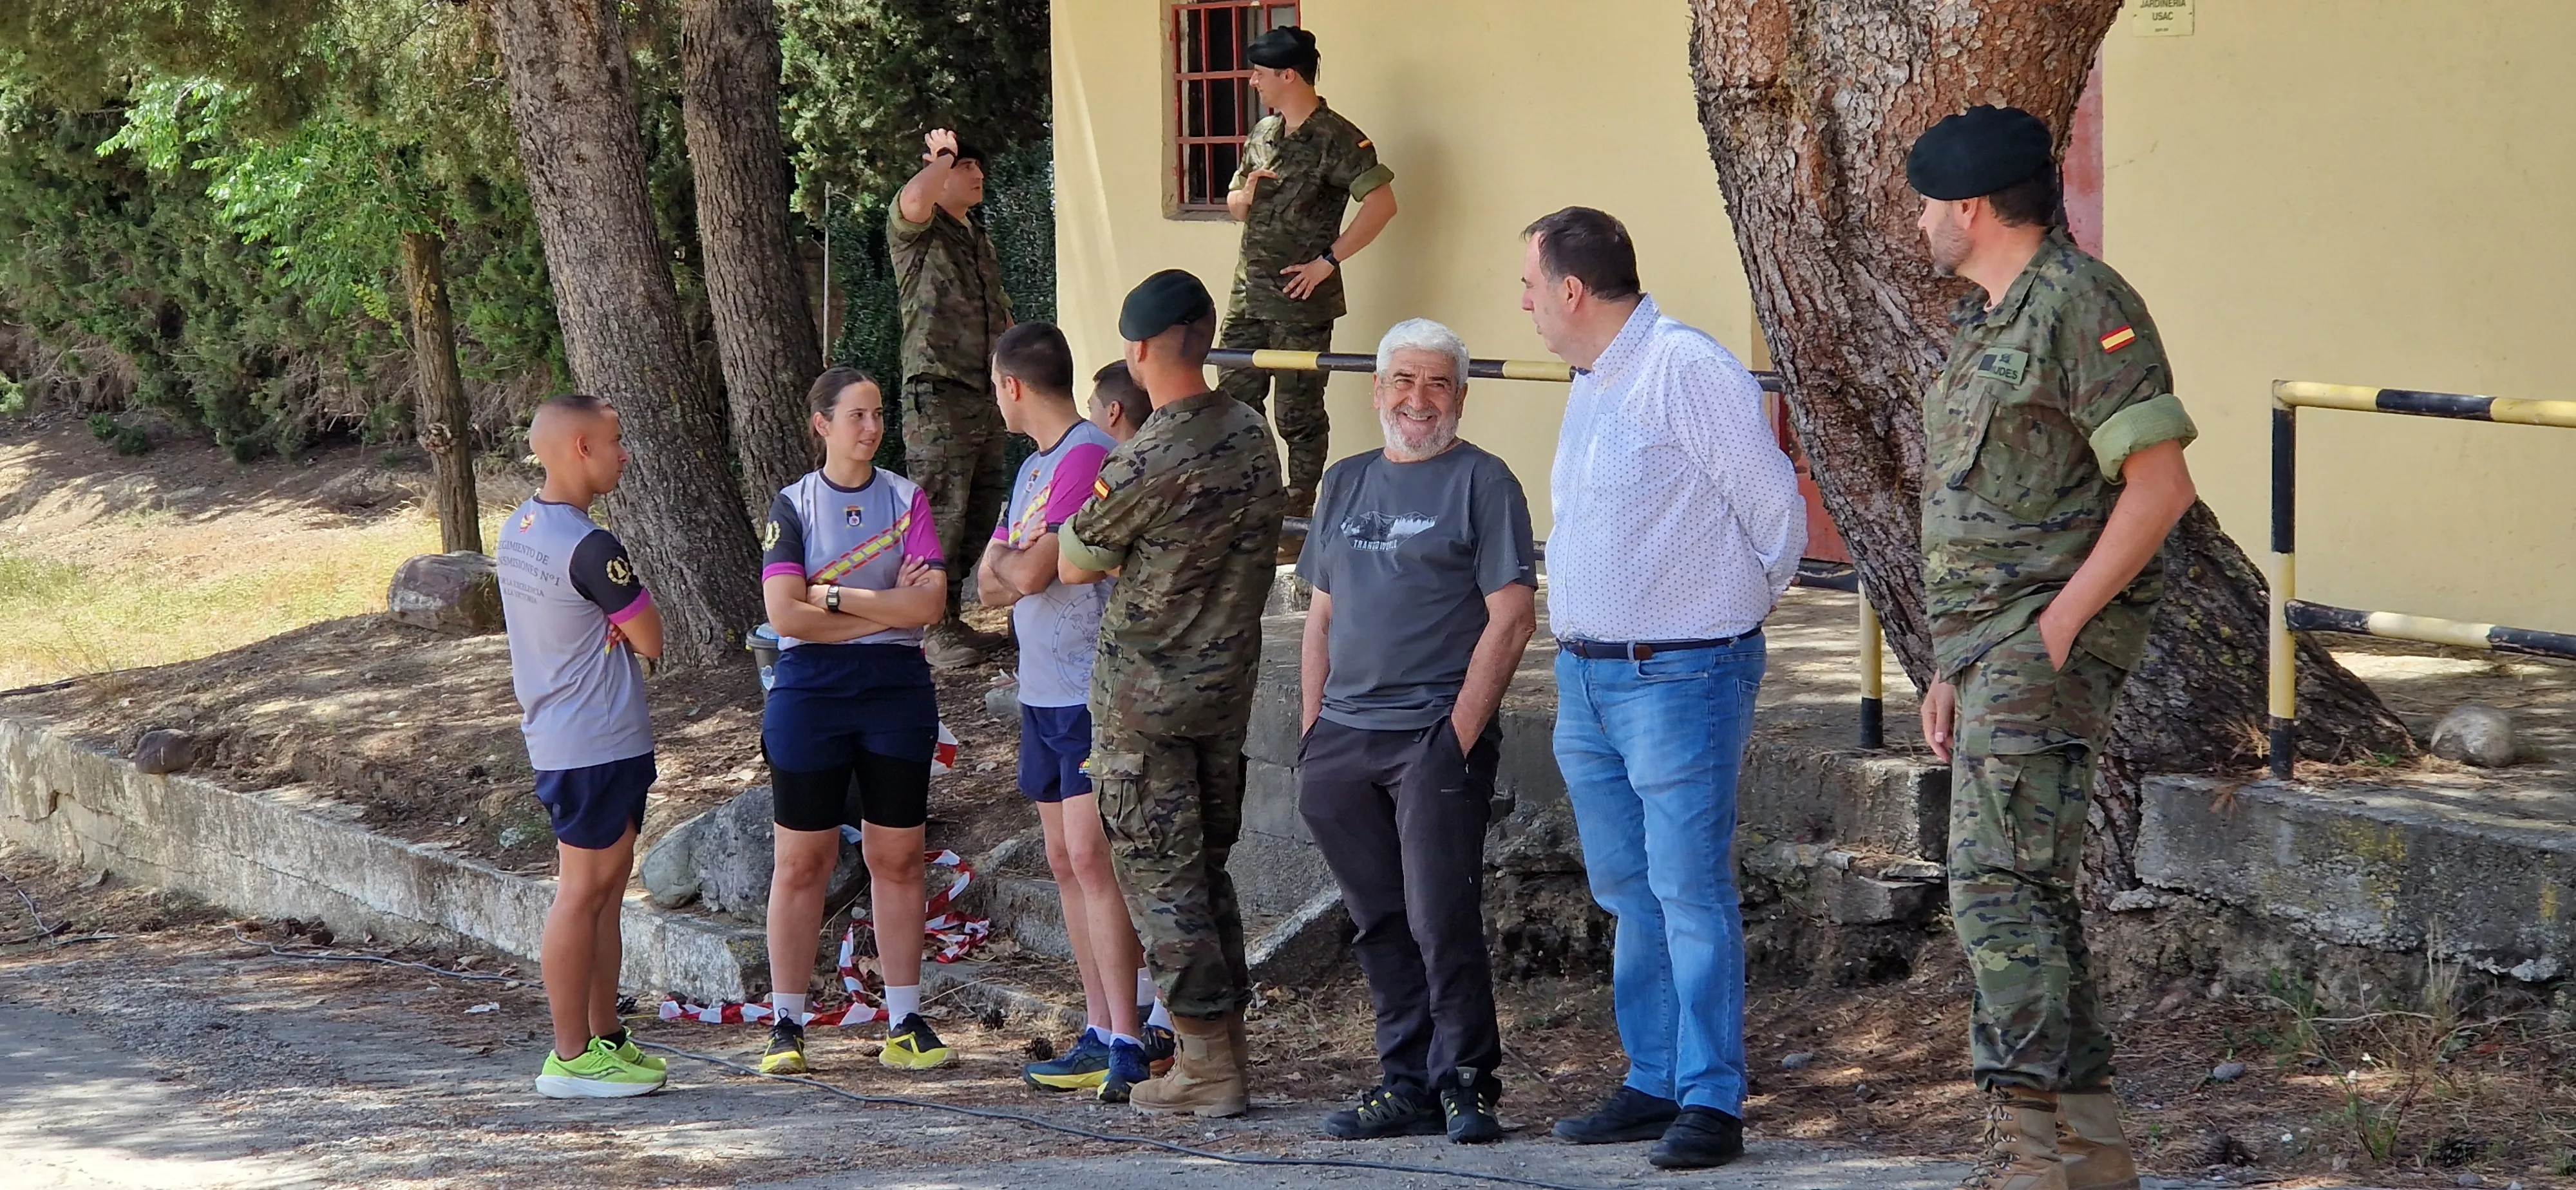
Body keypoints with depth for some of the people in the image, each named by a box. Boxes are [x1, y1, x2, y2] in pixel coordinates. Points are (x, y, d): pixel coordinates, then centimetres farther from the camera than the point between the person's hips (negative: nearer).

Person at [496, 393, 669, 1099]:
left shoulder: (519, 530, 10)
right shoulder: (590, 549, -20)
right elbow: (650, 641, -13)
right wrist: (631, 601, 5)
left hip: (555, 740, 10)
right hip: (599, 744, -10)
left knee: (604, 891, 15)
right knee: (583, 892, -5)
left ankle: (604, 1039, 20)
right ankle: (570, 1058, -2)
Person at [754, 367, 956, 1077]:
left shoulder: (907, 500, 7)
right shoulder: (792, 506, 1)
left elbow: (929, 602, -6)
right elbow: (785, 614, -11)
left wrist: (832, 597, -10)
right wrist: (886, 607, -9)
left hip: (898, 693, 2)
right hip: (811, 692, -2)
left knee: (897, 858, 5)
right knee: (803, 861, 0)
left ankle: (905, 1024, 10)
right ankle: (786, 1025, 5)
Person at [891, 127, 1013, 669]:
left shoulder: (980, 242, 21)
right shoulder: (916, 232, -5)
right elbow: (914, 198, -30)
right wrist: (943, 156, -12)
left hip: (986, 399, 8)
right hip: (937, 397, -8)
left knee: (982, 514, 11)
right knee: (941, 516, -8)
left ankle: (953, 620, 20)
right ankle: (935, 630, -3)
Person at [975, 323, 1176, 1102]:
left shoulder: (1091, 456, -13)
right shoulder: (1035, 468, 19)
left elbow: (1029, 575, -19)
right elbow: (991, 585, 15)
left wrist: (1011, 562, 3)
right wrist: (1019, 564, -6)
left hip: (1094, 693, -10)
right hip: (1043, 694, 10)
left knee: (1092, 857, -14)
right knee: (1066, 863, 9)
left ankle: (1130, 1044, -17)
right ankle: (1101, 1034, 12)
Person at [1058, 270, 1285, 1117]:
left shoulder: (1144, 464, -21)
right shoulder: (1252, 434, 2)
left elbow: (1073, 565, -7)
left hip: (1145, 693, -7)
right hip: (1229, 681, 7)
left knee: (1160, 874, -1)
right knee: (1207, 865, 16)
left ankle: (1208, 1065, -1)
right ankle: (1222, 1050, 18)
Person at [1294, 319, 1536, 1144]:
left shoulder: (1482, 483, -2)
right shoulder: (1345, 483, 17)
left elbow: (1511, 619, -9)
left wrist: (1461, 731, -14)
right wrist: (1314, 730, 11)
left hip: (1437, 735, -6)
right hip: (1344, 737, 6)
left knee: (1441, 921, -7)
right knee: (1380, 923, 9)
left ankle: (1466, 1083, 2)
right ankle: (1406, 1084, 16)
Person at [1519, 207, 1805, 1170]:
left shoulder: (1687, 371, -14)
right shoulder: (1589, 385, 15)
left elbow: (1776, 510, -10)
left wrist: (1746, 602, 5)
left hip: (1680, 678, -9)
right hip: (1586, 679, 9)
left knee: (1690, 890, -8)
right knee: (1628, 893, 12)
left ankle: (1711, 1101, -4)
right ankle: (1655, 1083, 20)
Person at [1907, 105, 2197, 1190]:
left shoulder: (2082, 305, -12)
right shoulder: (1985, 322, 18)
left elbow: (2160, 487, -18)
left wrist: (2055, 629, -19)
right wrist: (1953, 666, 19)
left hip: (2050, 639, -10)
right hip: (1992, 647, 10)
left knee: (1999, 884, -15)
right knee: (2028, 895, 10)